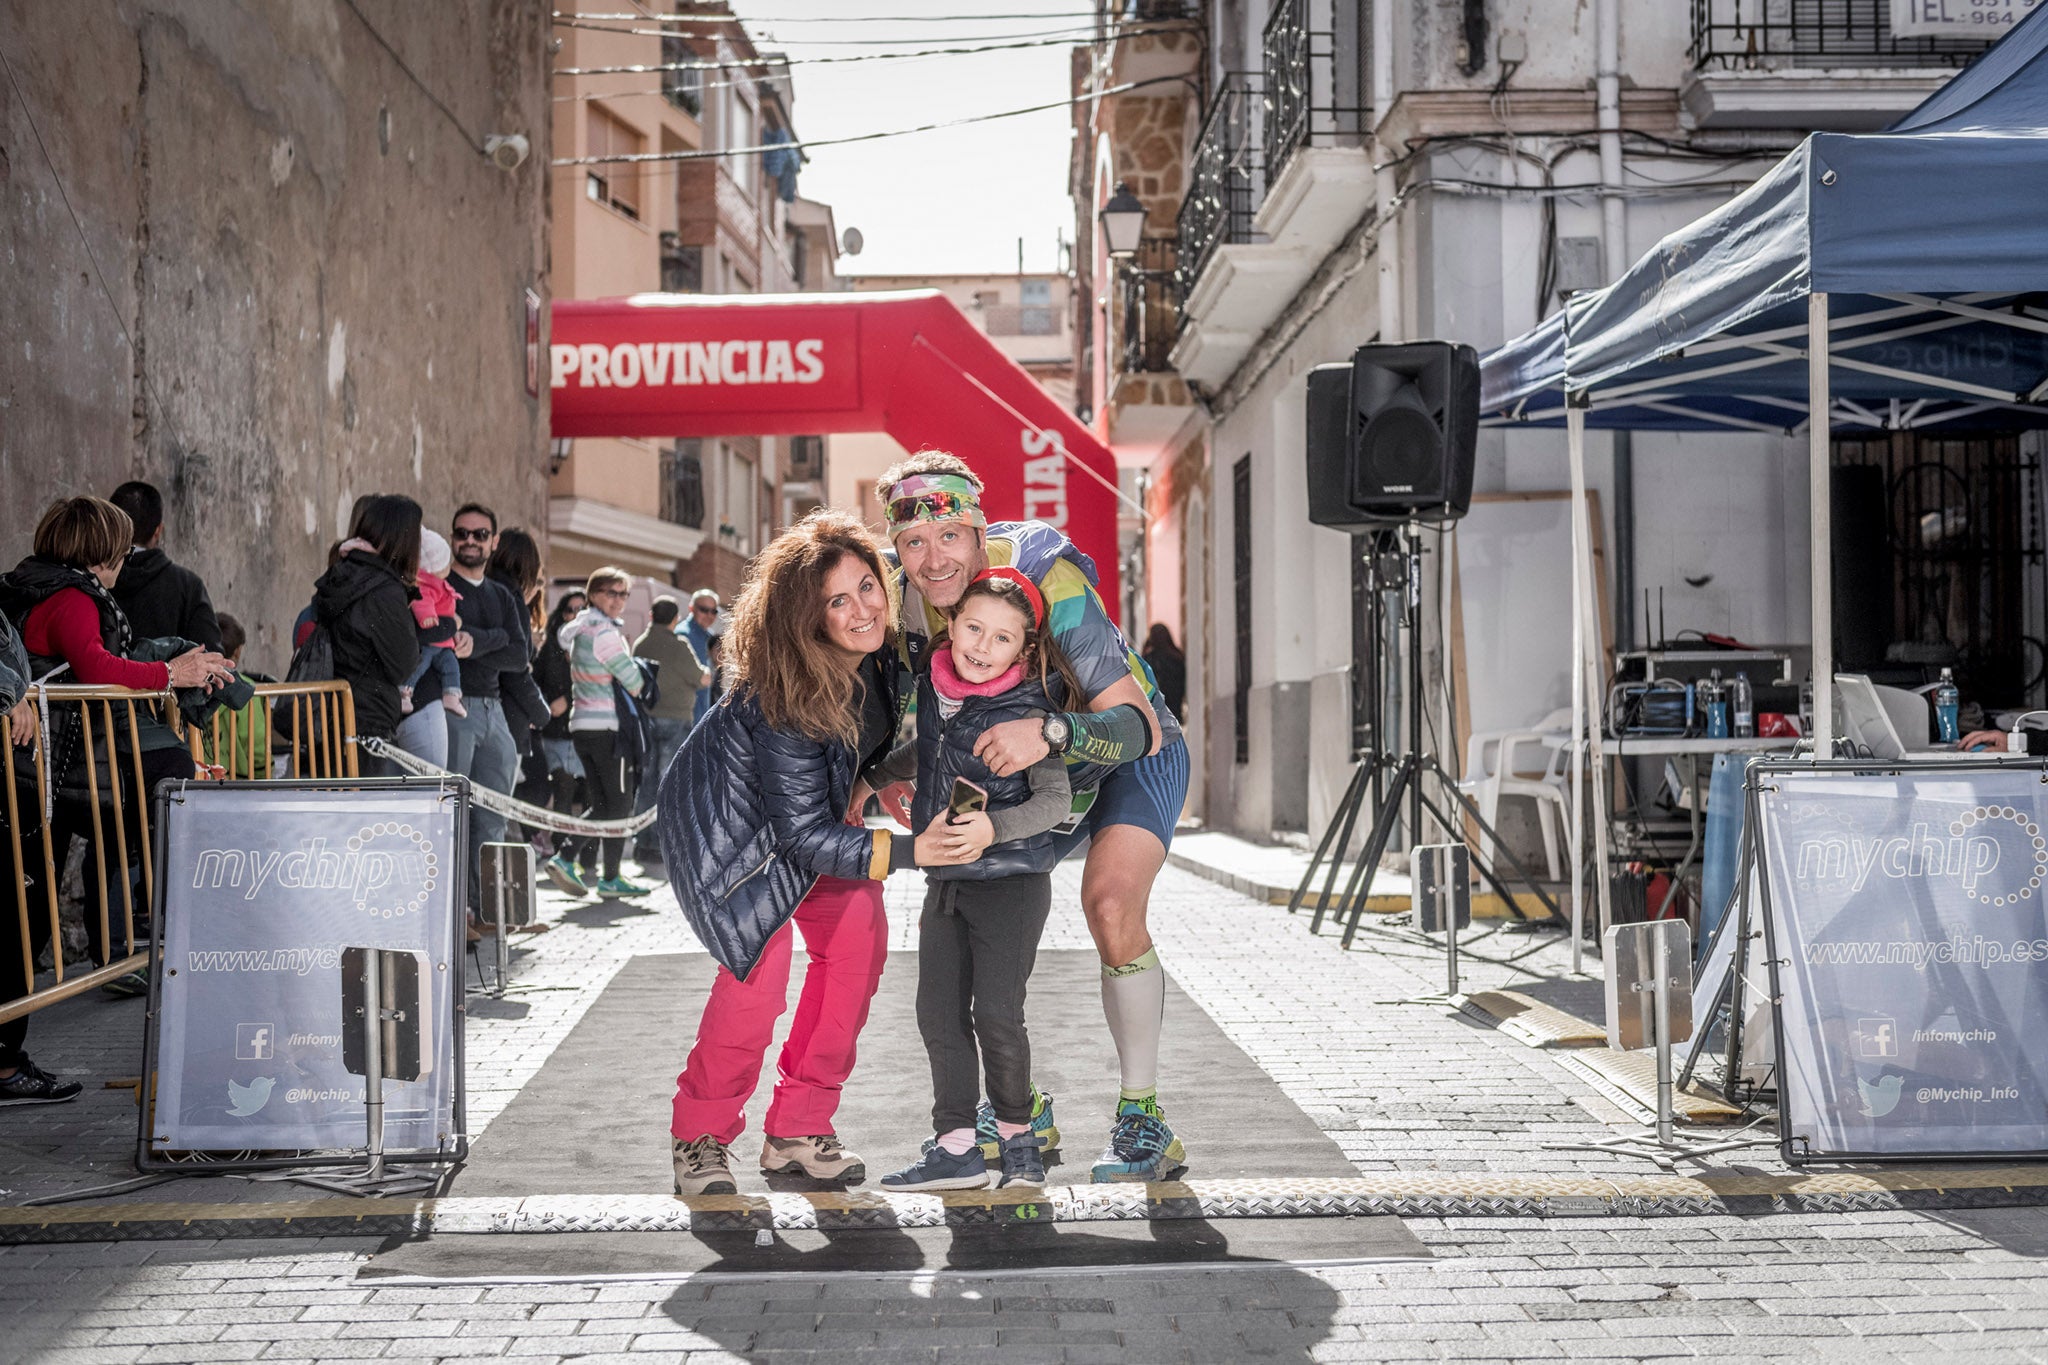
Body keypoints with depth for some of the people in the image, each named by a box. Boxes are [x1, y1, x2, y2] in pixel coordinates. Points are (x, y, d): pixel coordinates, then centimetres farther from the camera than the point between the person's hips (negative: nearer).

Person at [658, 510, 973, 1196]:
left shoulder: (887, 649, -21)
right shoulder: (781, 693, -37)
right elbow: (803, 832, -33)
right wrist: (905, 851, -40)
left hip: (816, 801, 7)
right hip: (729, 816, -6)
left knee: (859, 939, -7)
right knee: (760, 961, -19)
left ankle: (797, 1130, 4)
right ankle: (701, 1136, 1)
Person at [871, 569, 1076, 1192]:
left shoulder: (1026, 709, -16)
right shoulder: (931, 686, 4)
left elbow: (1057, 797, -20)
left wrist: (995, 827, -33)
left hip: (1011, 879, -7)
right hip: (945, 881, 7)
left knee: (995, 1011, -8)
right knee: (939, 1011, 4)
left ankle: (1017, 1134, 13)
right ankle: (957, 1147, 10)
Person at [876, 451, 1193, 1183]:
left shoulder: (1045, 579, -34)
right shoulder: (909, 601, -16)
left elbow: (1129, 725, -40)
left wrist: (1048, 731, -58)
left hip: (1135, 752, -6)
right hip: (1046, 767, 7)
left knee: (1110, 902, -28)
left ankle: (1144, 1121, -14)